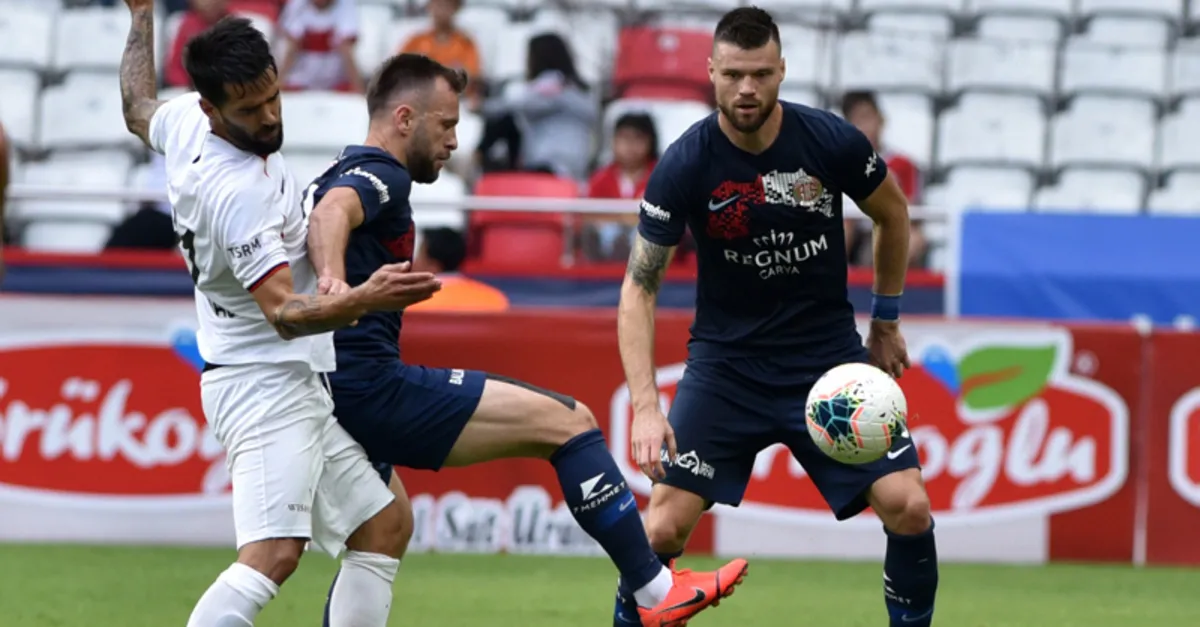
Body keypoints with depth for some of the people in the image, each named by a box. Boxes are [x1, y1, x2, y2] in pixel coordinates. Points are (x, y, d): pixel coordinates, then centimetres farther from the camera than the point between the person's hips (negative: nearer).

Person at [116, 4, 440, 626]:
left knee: (383, 526, 14)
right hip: (265, 384, -11)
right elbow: (284, 313, -29)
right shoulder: (240, 191, -25)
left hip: (294, 388, 11)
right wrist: (365, 298, -44)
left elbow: (138, 110, 27)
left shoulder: (183, 122, 2)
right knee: (274, 552, -26)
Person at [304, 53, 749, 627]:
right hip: (374, 386, -11)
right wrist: (334, 281, -50)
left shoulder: (335, 175, 22)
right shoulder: (380, 175, -8)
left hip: (336, 400, 11)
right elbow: (331, 213, -30)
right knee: (567, 422, -8)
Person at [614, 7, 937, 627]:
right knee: (663, 526, -13)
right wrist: (645, 407, -22)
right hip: (725, 361, -1)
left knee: (908, 507, -13)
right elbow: (639, 287, -12)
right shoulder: (685, 164, -16)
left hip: (828, 355, 1)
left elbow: (893, 215, 9)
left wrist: (886, 320, 15)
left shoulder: (832, 141, -12)